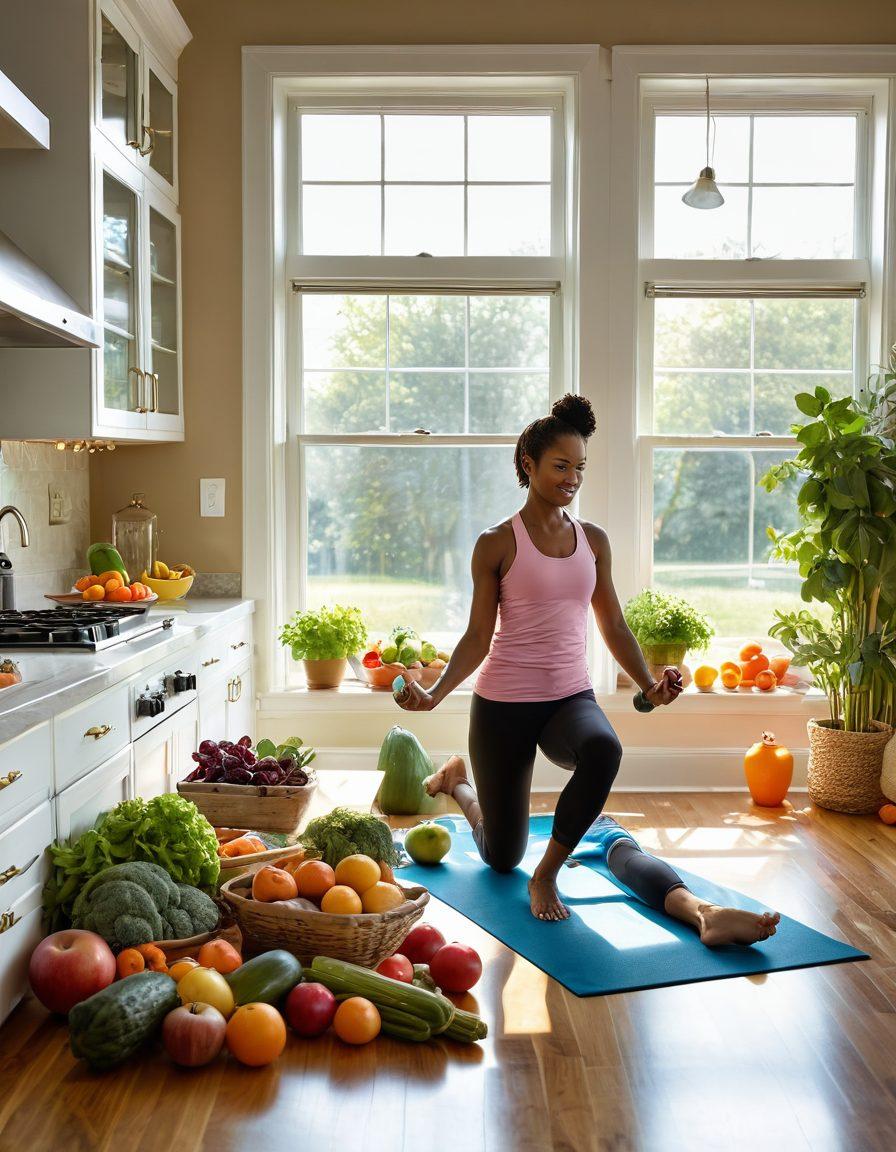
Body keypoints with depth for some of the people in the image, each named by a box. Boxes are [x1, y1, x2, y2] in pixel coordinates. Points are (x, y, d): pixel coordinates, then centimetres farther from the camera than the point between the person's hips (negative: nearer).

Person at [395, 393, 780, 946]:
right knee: (501, 858, 9)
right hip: (503, 702, -3)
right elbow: (478, 636, -5)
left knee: (603, 748, -37)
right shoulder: (497, 544, -6)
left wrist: (649, 685, -4)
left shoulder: (594, 541, 6)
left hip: (571, 697, 3)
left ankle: (547, 875, -15)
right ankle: (459, 778, 43)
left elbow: (614, 626, 10)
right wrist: (435, 693, -18)